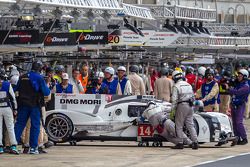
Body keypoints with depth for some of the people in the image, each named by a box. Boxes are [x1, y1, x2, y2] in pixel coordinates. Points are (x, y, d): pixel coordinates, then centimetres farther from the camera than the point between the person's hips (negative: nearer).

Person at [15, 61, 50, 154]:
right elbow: (46, 92, -6)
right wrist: (48, 90, 14)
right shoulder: (39, 78, -7)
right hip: (34, 105, -4)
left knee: (19, 123, 8)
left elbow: (17, 90, 12)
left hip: (23, 104, 4)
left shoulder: (23, 77, 6)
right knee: (35, 125, 3)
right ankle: (33, 147, 1)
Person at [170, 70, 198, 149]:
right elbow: (193, 97, 19)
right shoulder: (188, 85, 15)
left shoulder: (176, 86, -8)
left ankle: (180, 143, 1)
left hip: (181, 106, -6)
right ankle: (195, 142, 1)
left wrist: (172, 110, -11)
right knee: (190, 125, 8)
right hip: (190, 106, 6)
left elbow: (174, 99, -13)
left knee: (179, 126, 2)